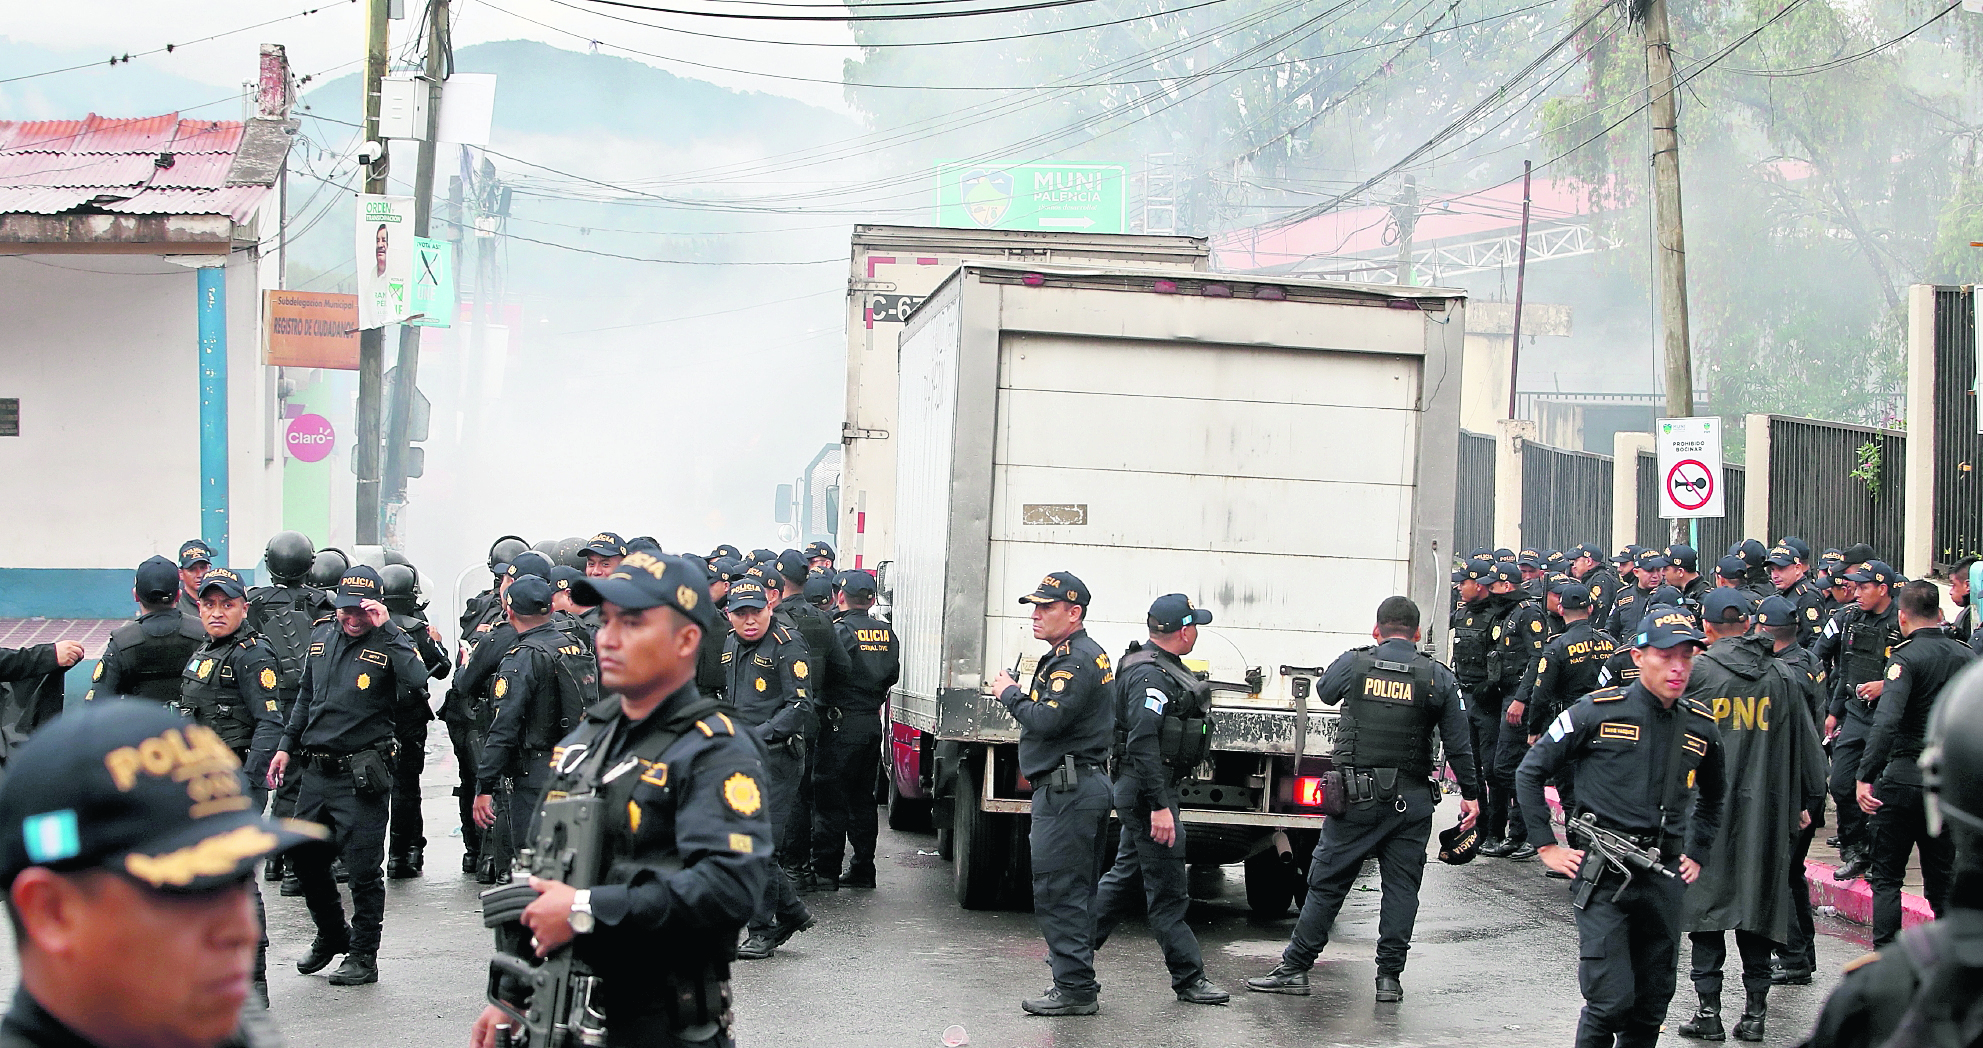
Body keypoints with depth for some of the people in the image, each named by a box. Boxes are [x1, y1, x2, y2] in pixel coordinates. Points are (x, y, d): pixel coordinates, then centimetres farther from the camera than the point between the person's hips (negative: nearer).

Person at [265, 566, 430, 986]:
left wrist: (386, 628, -27)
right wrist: (287, 745, 17)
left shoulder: (388, 644, -9)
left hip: (361, 776, -6)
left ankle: (364, 956, 11)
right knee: (306, 861, 15)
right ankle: (331, 935, 35)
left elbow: (417, 683, -30)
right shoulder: (322, 639, 10)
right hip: (315, 771, 7)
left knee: (363, 869, -1)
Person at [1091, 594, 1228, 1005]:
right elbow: (1142, 744, -26)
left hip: (1140, 790, 11)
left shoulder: (1161, 667, 15)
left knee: (1124, 877, 17)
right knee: (1168, 890, -4)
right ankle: (1189, 978, 1)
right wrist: (1159, 806, -28)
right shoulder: (1151, 675, -19)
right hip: (1147, 789, -11)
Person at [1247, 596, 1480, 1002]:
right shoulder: (1439, 679, 0)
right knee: (1401, 888, 8)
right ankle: (1389, 976, 8)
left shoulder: (1353, 664, -2)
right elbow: (1458, 745, 1)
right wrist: (1470, 795, 11)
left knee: (1327, 882, 4)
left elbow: (1324, 691, 20)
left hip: (1358, 796, -1)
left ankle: (1295, 968, 7)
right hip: (1412, 799, 1)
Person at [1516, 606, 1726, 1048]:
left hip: (1664, 877, 5)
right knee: (1611, 1000, -11)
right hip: (1603, 875, -5)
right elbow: (1530, 772, 2)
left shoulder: (1701, 725, 8)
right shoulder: (1599, 712, -6)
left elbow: (1711, 800, 29)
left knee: (1652, 1005, 9)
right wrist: (1546, 846, -1)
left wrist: (1696, 854, 19)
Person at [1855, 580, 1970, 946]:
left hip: (1904, 776, -5)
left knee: (1886, 877, 5)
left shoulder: (1906, 657, -12)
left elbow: (1887, 722, -25)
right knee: (1942, 881, 12)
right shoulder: (1965, 655, 6)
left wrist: (1865, 775, -25)